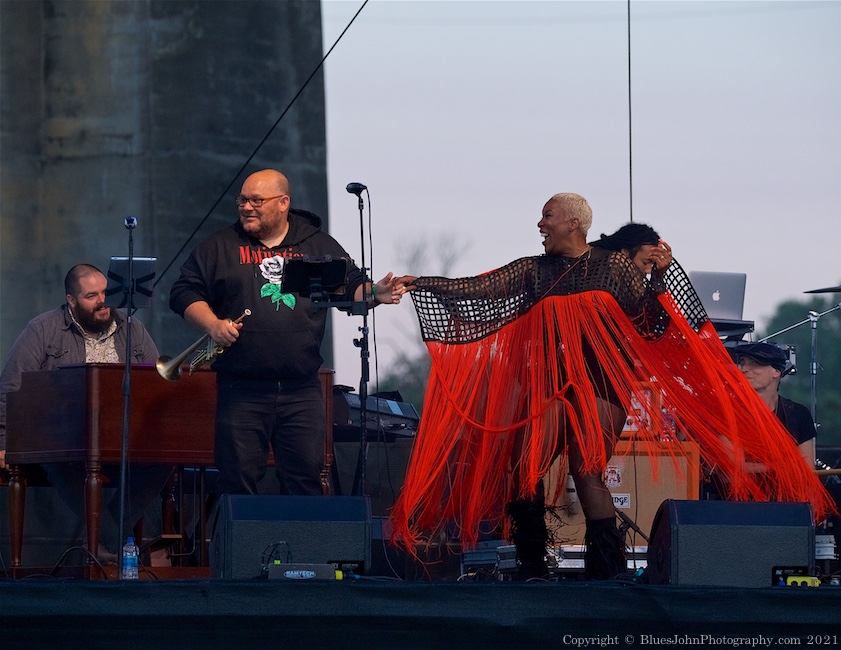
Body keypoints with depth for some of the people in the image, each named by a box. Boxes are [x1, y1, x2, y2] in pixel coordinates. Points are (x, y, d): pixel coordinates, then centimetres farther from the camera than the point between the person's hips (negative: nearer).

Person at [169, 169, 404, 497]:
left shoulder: (319, 246, 11)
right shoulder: (220, 246, 8)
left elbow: (352, 286, 11)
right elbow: (184, 293, 6)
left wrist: (375, 293, -11)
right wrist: (213, 324, -10)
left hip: (301, 392, 1)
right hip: (242, 391, -1)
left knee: (306, 478, 0)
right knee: (238, 480, -1)